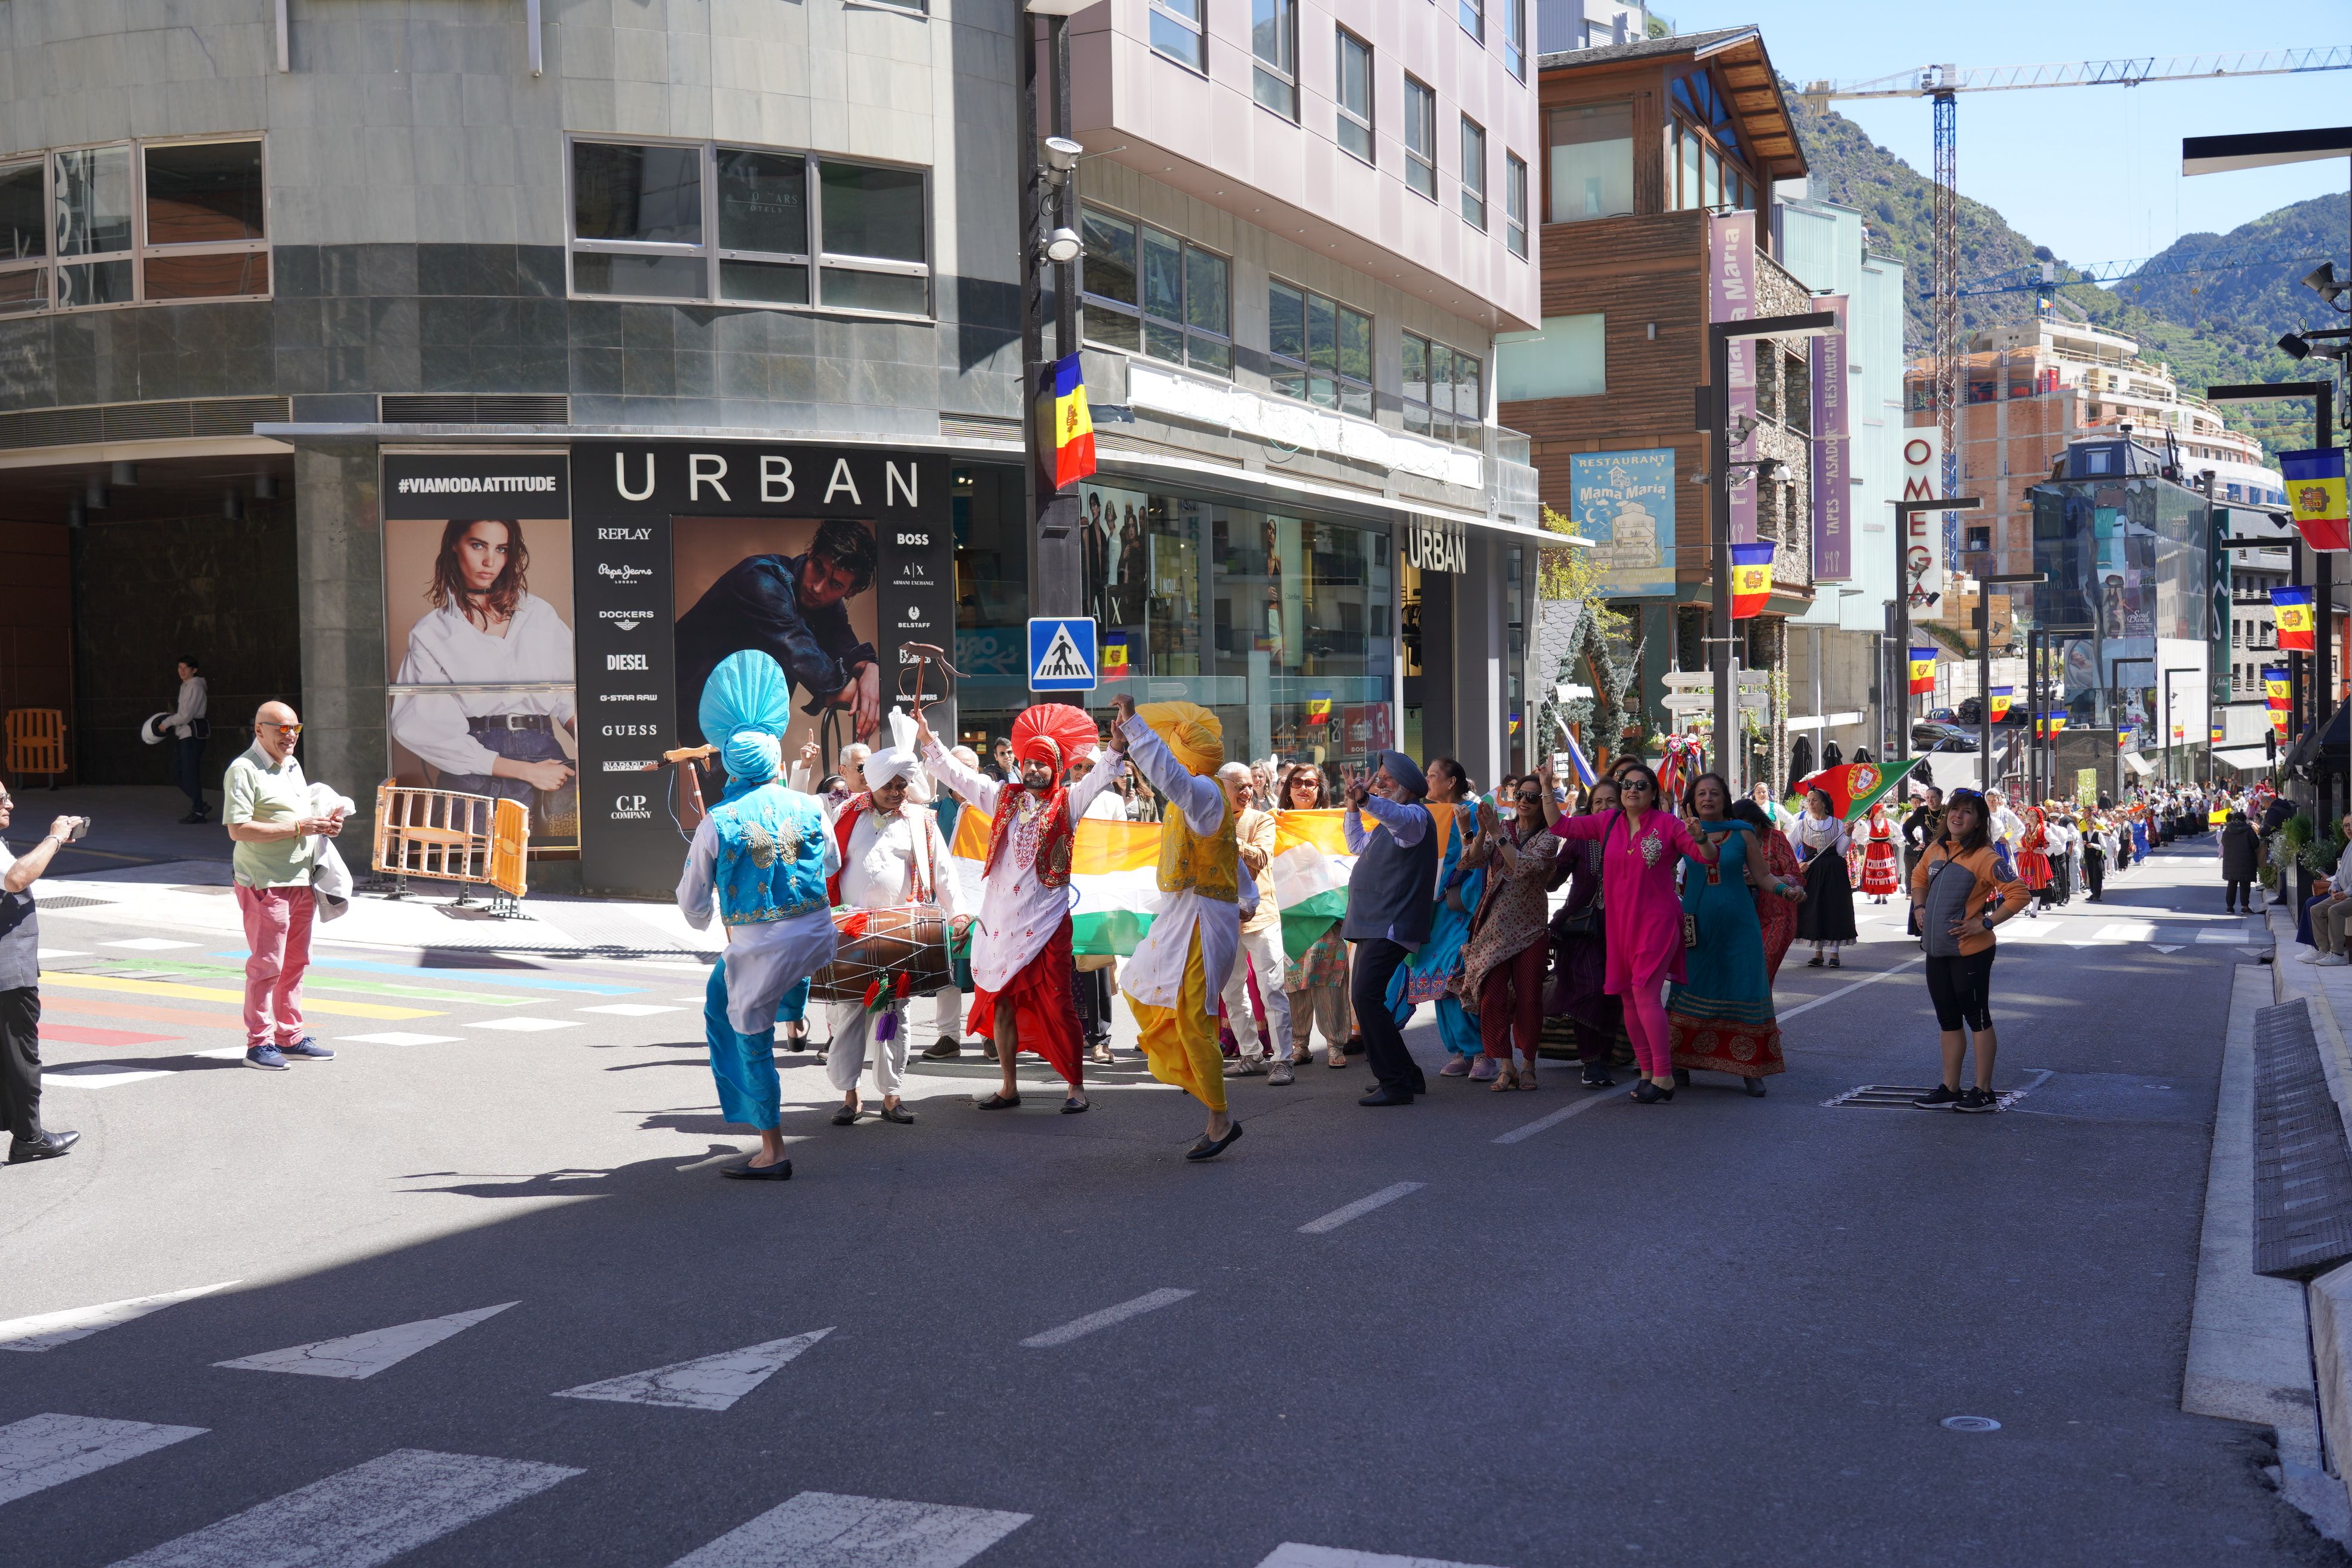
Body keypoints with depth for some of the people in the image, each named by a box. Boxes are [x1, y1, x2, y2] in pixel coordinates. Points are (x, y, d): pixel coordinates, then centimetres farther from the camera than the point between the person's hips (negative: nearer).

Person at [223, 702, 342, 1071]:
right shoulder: (243, 771, -11)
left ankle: (291, 1037, 21)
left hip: (301, 880, 9)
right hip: (265, 883, -8)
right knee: (266, 964, -5)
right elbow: (238, 829, -20)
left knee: (295, 962, 12)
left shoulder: (292, 765, 18)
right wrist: (298, 828, -20)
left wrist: (325, 824, 7)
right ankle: (259, 1043, 2)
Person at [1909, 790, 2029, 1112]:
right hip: (1937, 951, 8)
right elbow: (1919, 878, 26)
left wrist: (1985, 923, -19)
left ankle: (1983, 1091, 10)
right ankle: (1949, 1089, 25)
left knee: (1977, 1019, 2)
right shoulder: (1936, 850, 7)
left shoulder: (1986, 857, -15)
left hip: (1970, 952, -8)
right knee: (1948, 1021, 15)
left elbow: (2018, 894, -19)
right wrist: (1921, 908, 10)